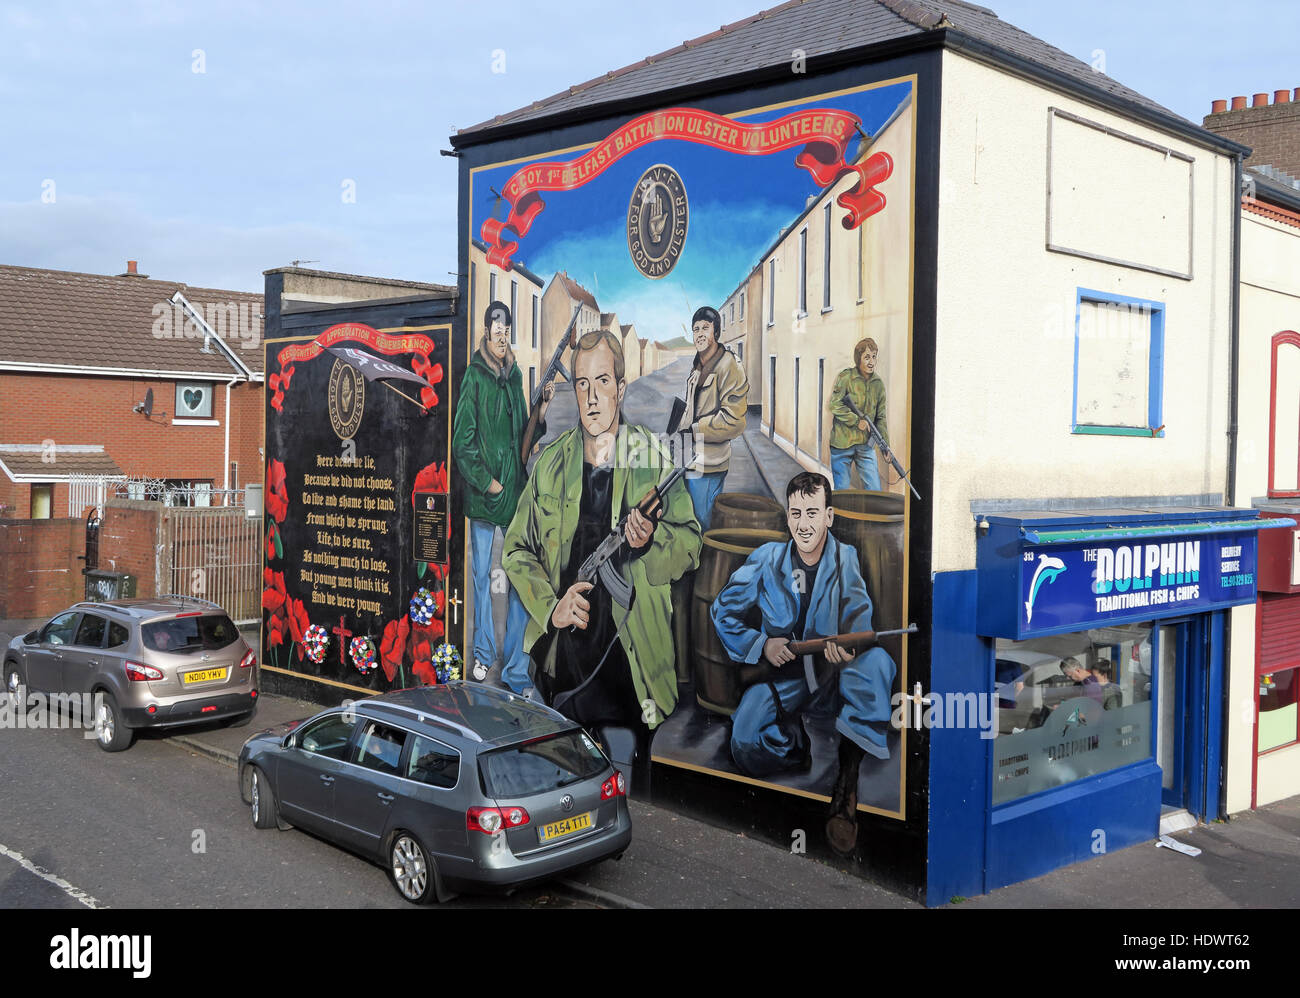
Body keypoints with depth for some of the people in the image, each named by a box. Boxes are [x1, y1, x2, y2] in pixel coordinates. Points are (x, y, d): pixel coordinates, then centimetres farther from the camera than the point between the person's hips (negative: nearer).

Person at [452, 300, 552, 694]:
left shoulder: (515, 376, 13)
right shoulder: (474, 377, -5)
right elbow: (463, 440, -8)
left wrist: (540, 412, 3)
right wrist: (486, 481, -10)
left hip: (515, 488, 4)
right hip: (481, 491, -4)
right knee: (481, 574, 8)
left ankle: (515, 669, 6)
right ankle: (483, 654, 24)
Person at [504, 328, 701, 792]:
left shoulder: (653, 460, 0)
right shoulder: (551, 462, 6)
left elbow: (689, 544, 1)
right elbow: (516, 549, 10)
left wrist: (650, 543, -21)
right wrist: (550, 606, -6)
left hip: (630, 658, -2)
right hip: (562, 652, 2)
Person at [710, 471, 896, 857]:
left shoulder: (847, 560, 0)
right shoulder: (767, 559, 2)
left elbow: (860, 620, -8)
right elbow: (723, 611, 7)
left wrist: (849, 648, -34)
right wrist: (761, 645, -11)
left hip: (834, 677, 0)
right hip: (781, 677, 0)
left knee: (877, 662, -34)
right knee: (747, 745, -29)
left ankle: (846, 783, -32)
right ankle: (797, 746, 9)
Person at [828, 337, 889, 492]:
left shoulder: (878, 383, 7)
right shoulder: (845, 377, -7)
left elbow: (881, 417, 11)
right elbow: (835, 405, -13)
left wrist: (885, 444, 2)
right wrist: (857, 421, -16)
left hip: (866, 445, 4)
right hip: (842, 443, -4)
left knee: (875, 490, 3)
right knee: (842, 490, 3)